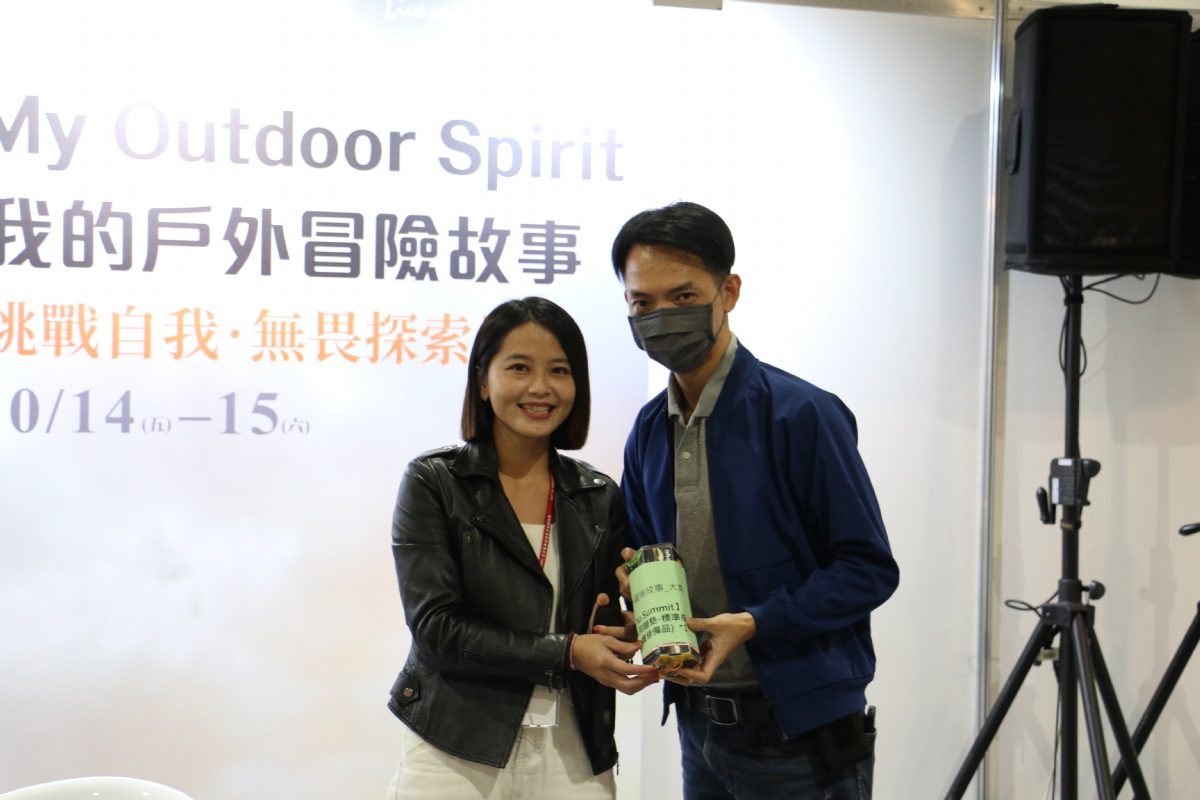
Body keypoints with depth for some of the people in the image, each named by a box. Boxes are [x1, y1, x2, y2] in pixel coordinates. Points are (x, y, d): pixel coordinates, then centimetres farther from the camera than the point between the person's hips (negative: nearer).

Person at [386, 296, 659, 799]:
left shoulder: (601, 499, 9)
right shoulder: (433, 483, -1)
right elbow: (435, 625, -10)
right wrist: (566, 653, -16)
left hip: (572, 754, 3)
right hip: (456, 753, -3)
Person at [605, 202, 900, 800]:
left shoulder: (800, 413, -13)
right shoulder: (649, 430, 8)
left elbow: (869, 567, -13)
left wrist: (752, 625, -21)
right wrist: (639, 598, -4)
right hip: (699, 723, 6)